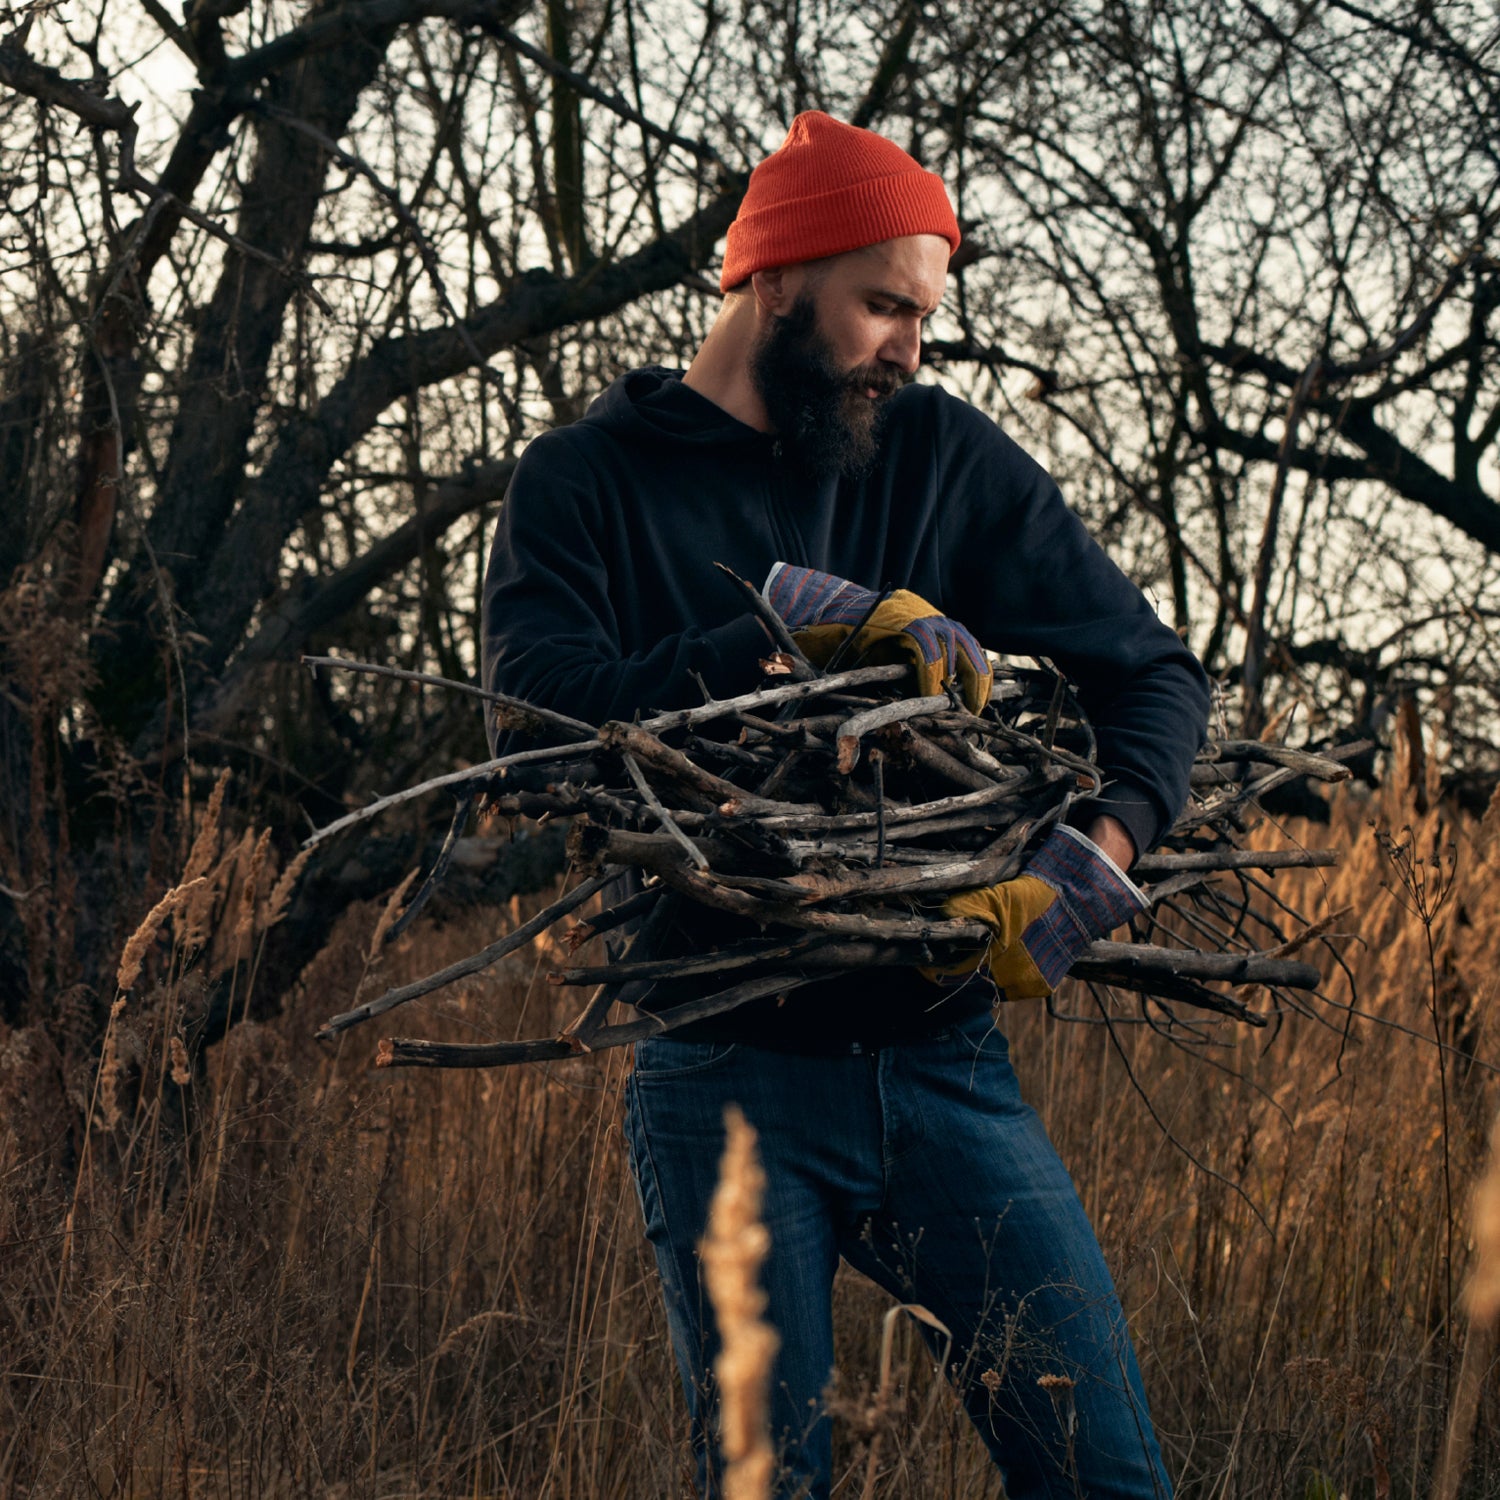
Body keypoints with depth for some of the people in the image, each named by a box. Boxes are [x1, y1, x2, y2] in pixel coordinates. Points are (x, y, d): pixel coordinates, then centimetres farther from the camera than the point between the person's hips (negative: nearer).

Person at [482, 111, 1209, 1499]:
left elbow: (1153, 672, 7)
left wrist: (1102, 846, -14)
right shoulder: (591, 478, 1)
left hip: (943, 1060, 3)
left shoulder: (944, 457, 9)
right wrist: (814, 621, -21)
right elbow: (544, 699, -17)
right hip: (730, 1084, -2)